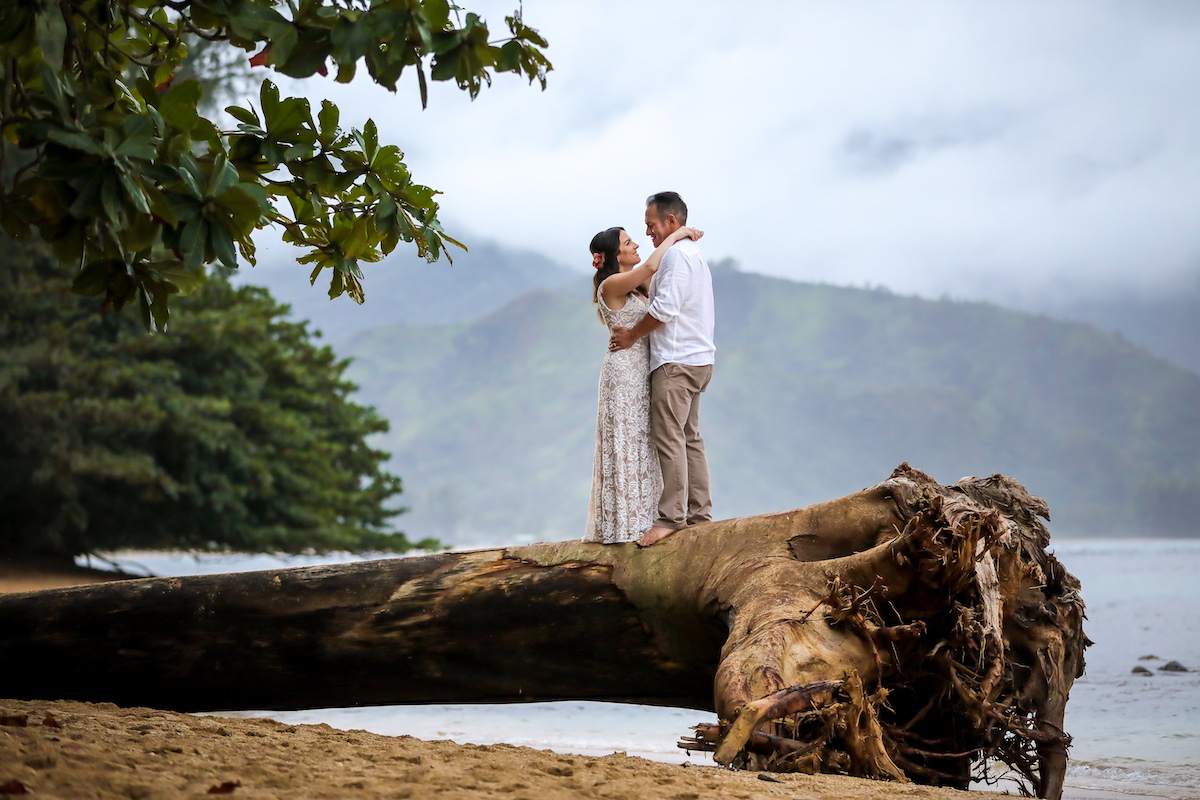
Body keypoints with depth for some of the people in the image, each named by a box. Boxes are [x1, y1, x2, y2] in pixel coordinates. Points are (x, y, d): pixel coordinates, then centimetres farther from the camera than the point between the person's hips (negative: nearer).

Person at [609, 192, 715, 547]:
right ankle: (699, 514, 12)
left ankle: (671, 517, -12)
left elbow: (665, 307, -20)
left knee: (668, 437, -11)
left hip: (677, 362, -11)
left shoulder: (676, 254, -12)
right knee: (690, 438, 11)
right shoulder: (694, 254, 21)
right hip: (697, 358, 11)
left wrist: (633, 334, -9)